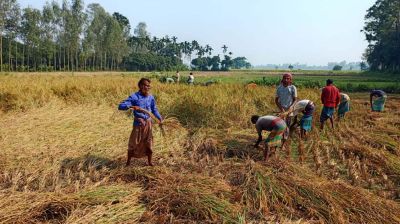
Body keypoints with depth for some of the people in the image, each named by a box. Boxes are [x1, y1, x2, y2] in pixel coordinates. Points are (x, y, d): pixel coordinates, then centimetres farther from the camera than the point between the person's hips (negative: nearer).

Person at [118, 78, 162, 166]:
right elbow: (120, 106, -18)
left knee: (149, 143, 11)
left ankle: (150, 162, 27)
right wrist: (131, 106, -35)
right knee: (134, 143, 5)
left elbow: (154, 109, 14)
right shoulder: (134, 97, -14)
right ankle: (128, 162, 25)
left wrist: (159, 118, -1)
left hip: (148, 122, 4)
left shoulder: (151, 97, 0)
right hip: (138, 123, -4)